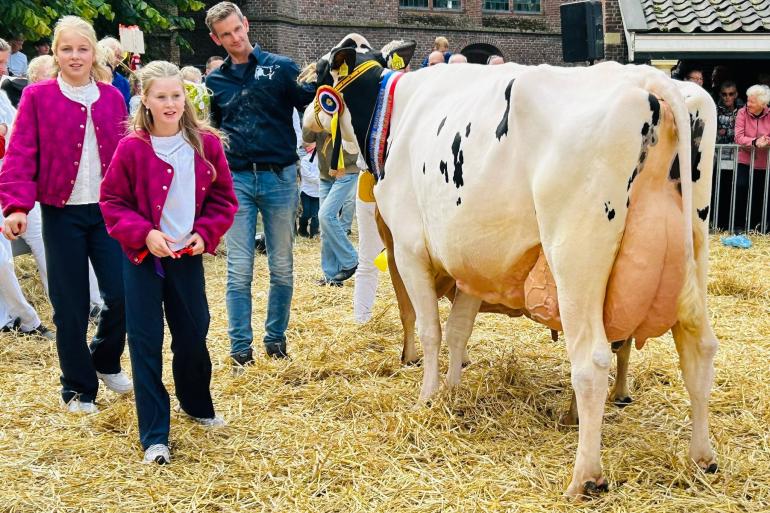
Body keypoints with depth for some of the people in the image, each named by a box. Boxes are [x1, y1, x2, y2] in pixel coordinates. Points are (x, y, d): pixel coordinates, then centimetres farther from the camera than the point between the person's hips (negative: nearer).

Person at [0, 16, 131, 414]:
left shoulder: (112, 97, 6)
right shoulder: (37, 97, -3)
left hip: (109, 211, 3)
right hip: (62, 215, -2)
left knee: (122, 294, -1)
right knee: (70, 304, 3)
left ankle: (106, 361, 28)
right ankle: (78, 388, 20)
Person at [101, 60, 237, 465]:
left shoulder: (205, 143, -3)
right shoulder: (132, 147, -10)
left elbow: (223, 197, 4)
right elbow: (112, 200, -5)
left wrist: (206, 233, -10)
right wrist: (143, 234, -19)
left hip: (188, 256, 2)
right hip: (143, 257, -2)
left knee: (193, 336, 13)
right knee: (145, 343, 1)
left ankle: (197, 405, 39)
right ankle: (154, 436, 9)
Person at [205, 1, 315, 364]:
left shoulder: (281, 67, 1)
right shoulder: (215, 82, 10)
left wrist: (319, 80, -22)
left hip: (279, 177, -1)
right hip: (236, 180, 2)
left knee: (282, 267, 8)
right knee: (239, 270, 2)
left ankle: (276, 338, 22)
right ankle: (240, 346, 10)